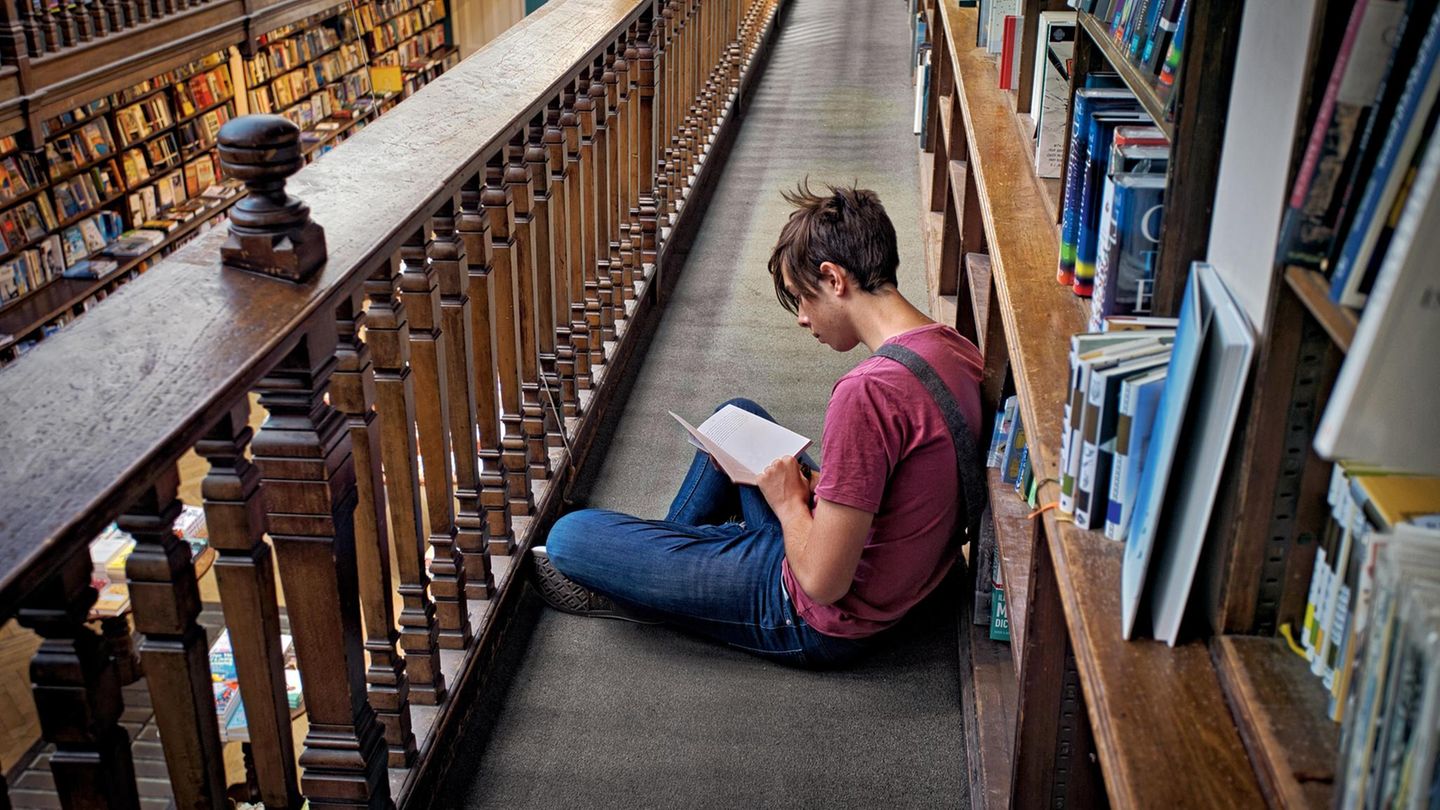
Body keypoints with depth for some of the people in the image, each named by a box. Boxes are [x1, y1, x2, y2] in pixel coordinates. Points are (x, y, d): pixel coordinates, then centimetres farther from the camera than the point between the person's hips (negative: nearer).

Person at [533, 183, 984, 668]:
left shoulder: (869, 392, -33)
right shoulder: (956, 349, -4)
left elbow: (823, 582, -29)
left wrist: (788, 501, -11)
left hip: (822, 625, -9)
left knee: (570, 536, -7)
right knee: (737, 415, 27)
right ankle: (675, 547, 37)